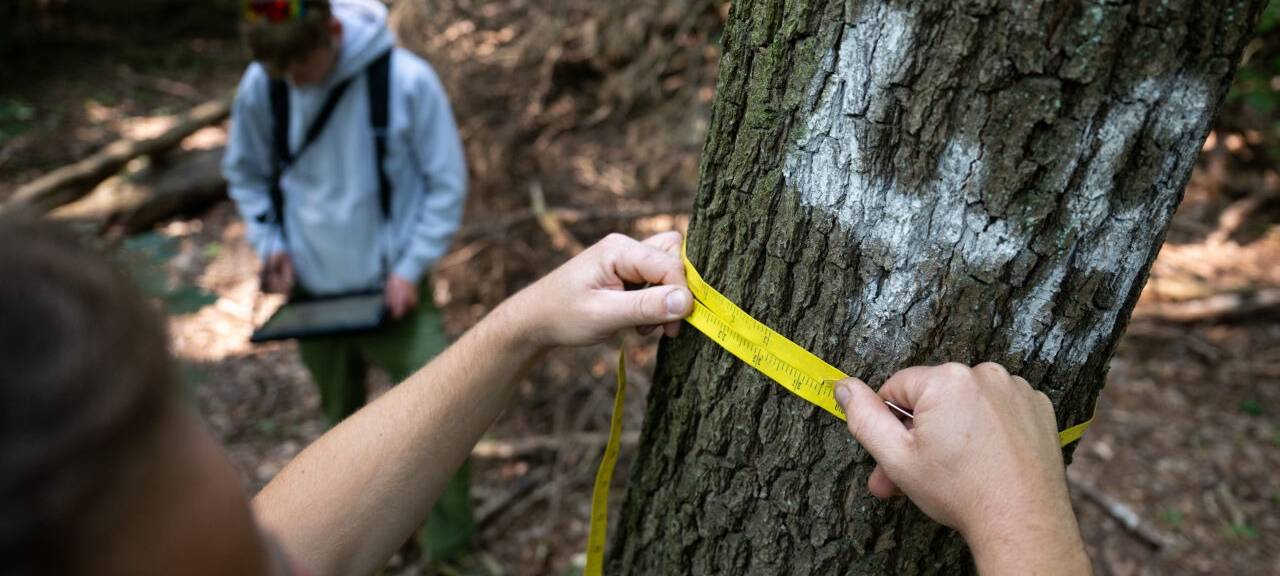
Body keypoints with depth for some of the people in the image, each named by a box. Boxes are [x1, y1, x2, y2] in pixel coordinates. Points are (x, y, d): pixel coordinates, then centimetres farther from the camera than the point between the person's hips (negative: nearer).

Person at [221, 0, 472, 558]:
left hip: (392, 288, -3)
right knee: (342, 418, 21)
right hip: (311, 290, 3)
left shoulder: (406, 79, -19)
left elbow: (447, 183, -11)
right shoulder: (259, 88, -9)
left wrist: (411, 267, -15)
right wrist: (271, 242, -4)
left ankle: (450, 551, 16)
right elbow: (245, 173, 9)